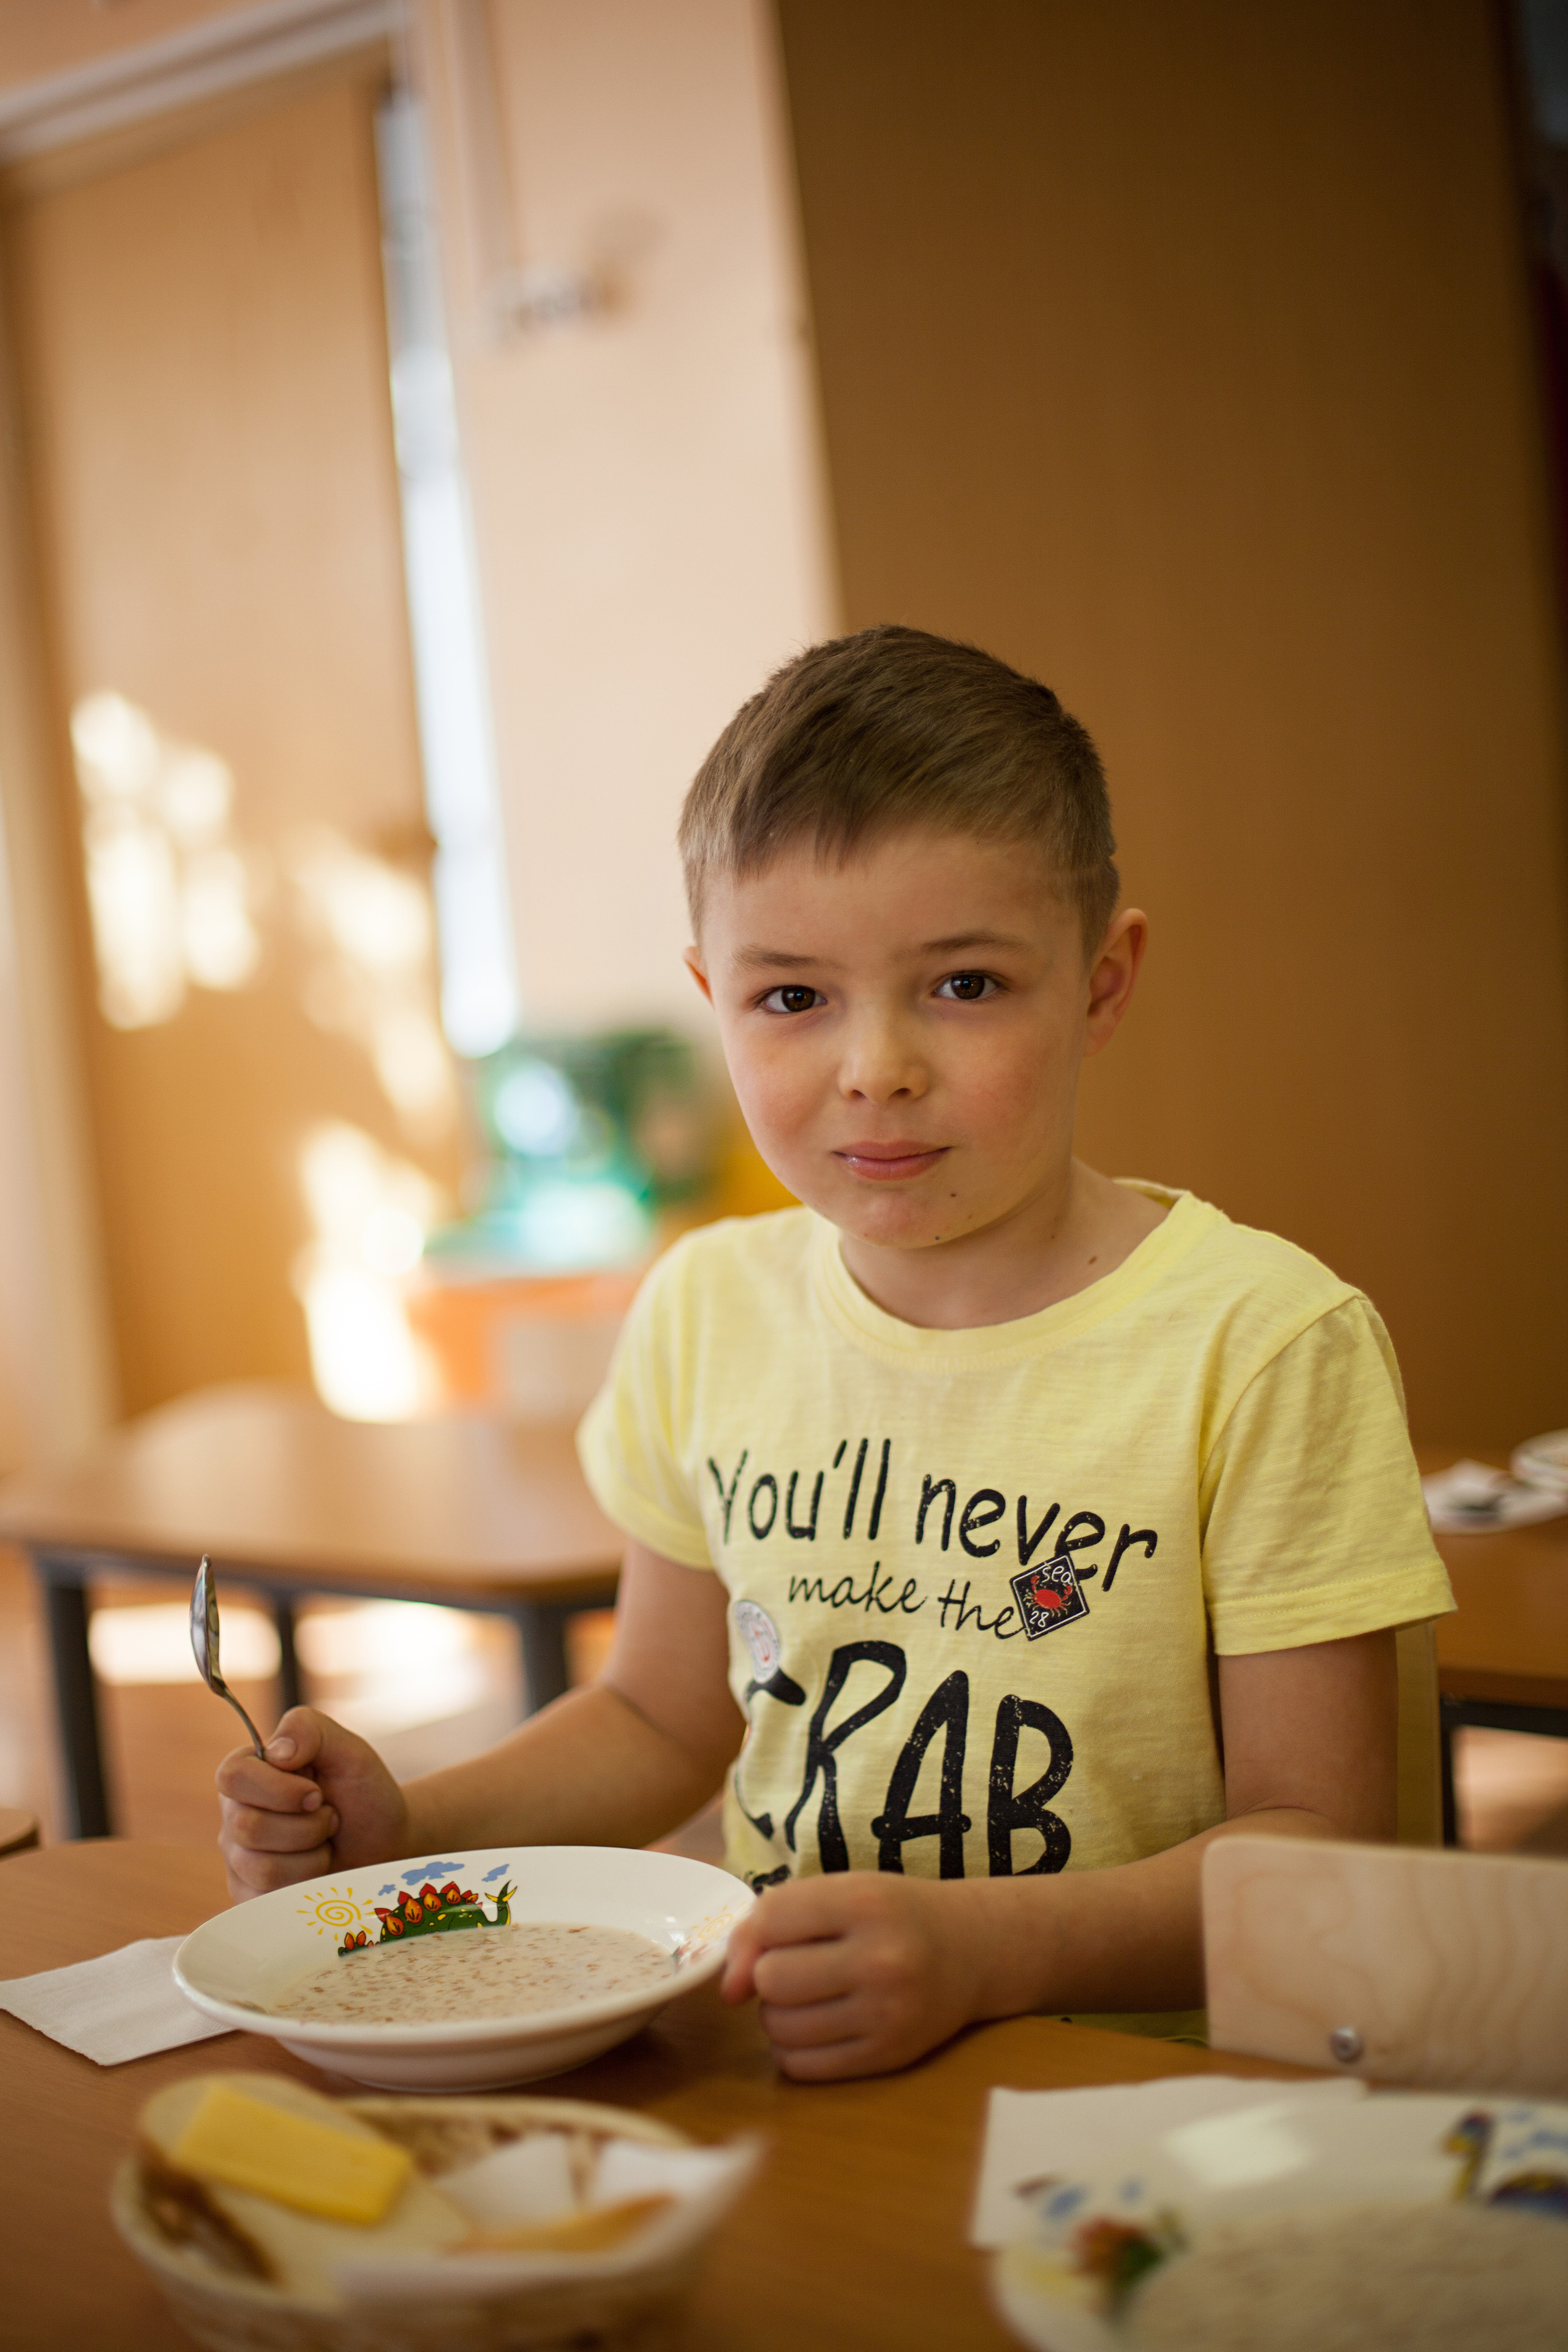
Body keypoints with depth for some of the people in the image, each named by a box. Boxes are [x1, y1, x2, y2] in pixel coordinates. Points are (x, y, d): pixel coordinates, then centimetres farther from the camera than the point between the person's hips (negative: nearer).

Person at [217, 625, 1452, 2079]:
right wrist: (408, 1828, 0)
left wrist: (986, 1951, -26)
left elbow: (1314, 1839, -11)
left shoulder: (1258, 1344, -12)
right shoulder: (706, 1310, 4)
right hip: (773, 2076, 3)